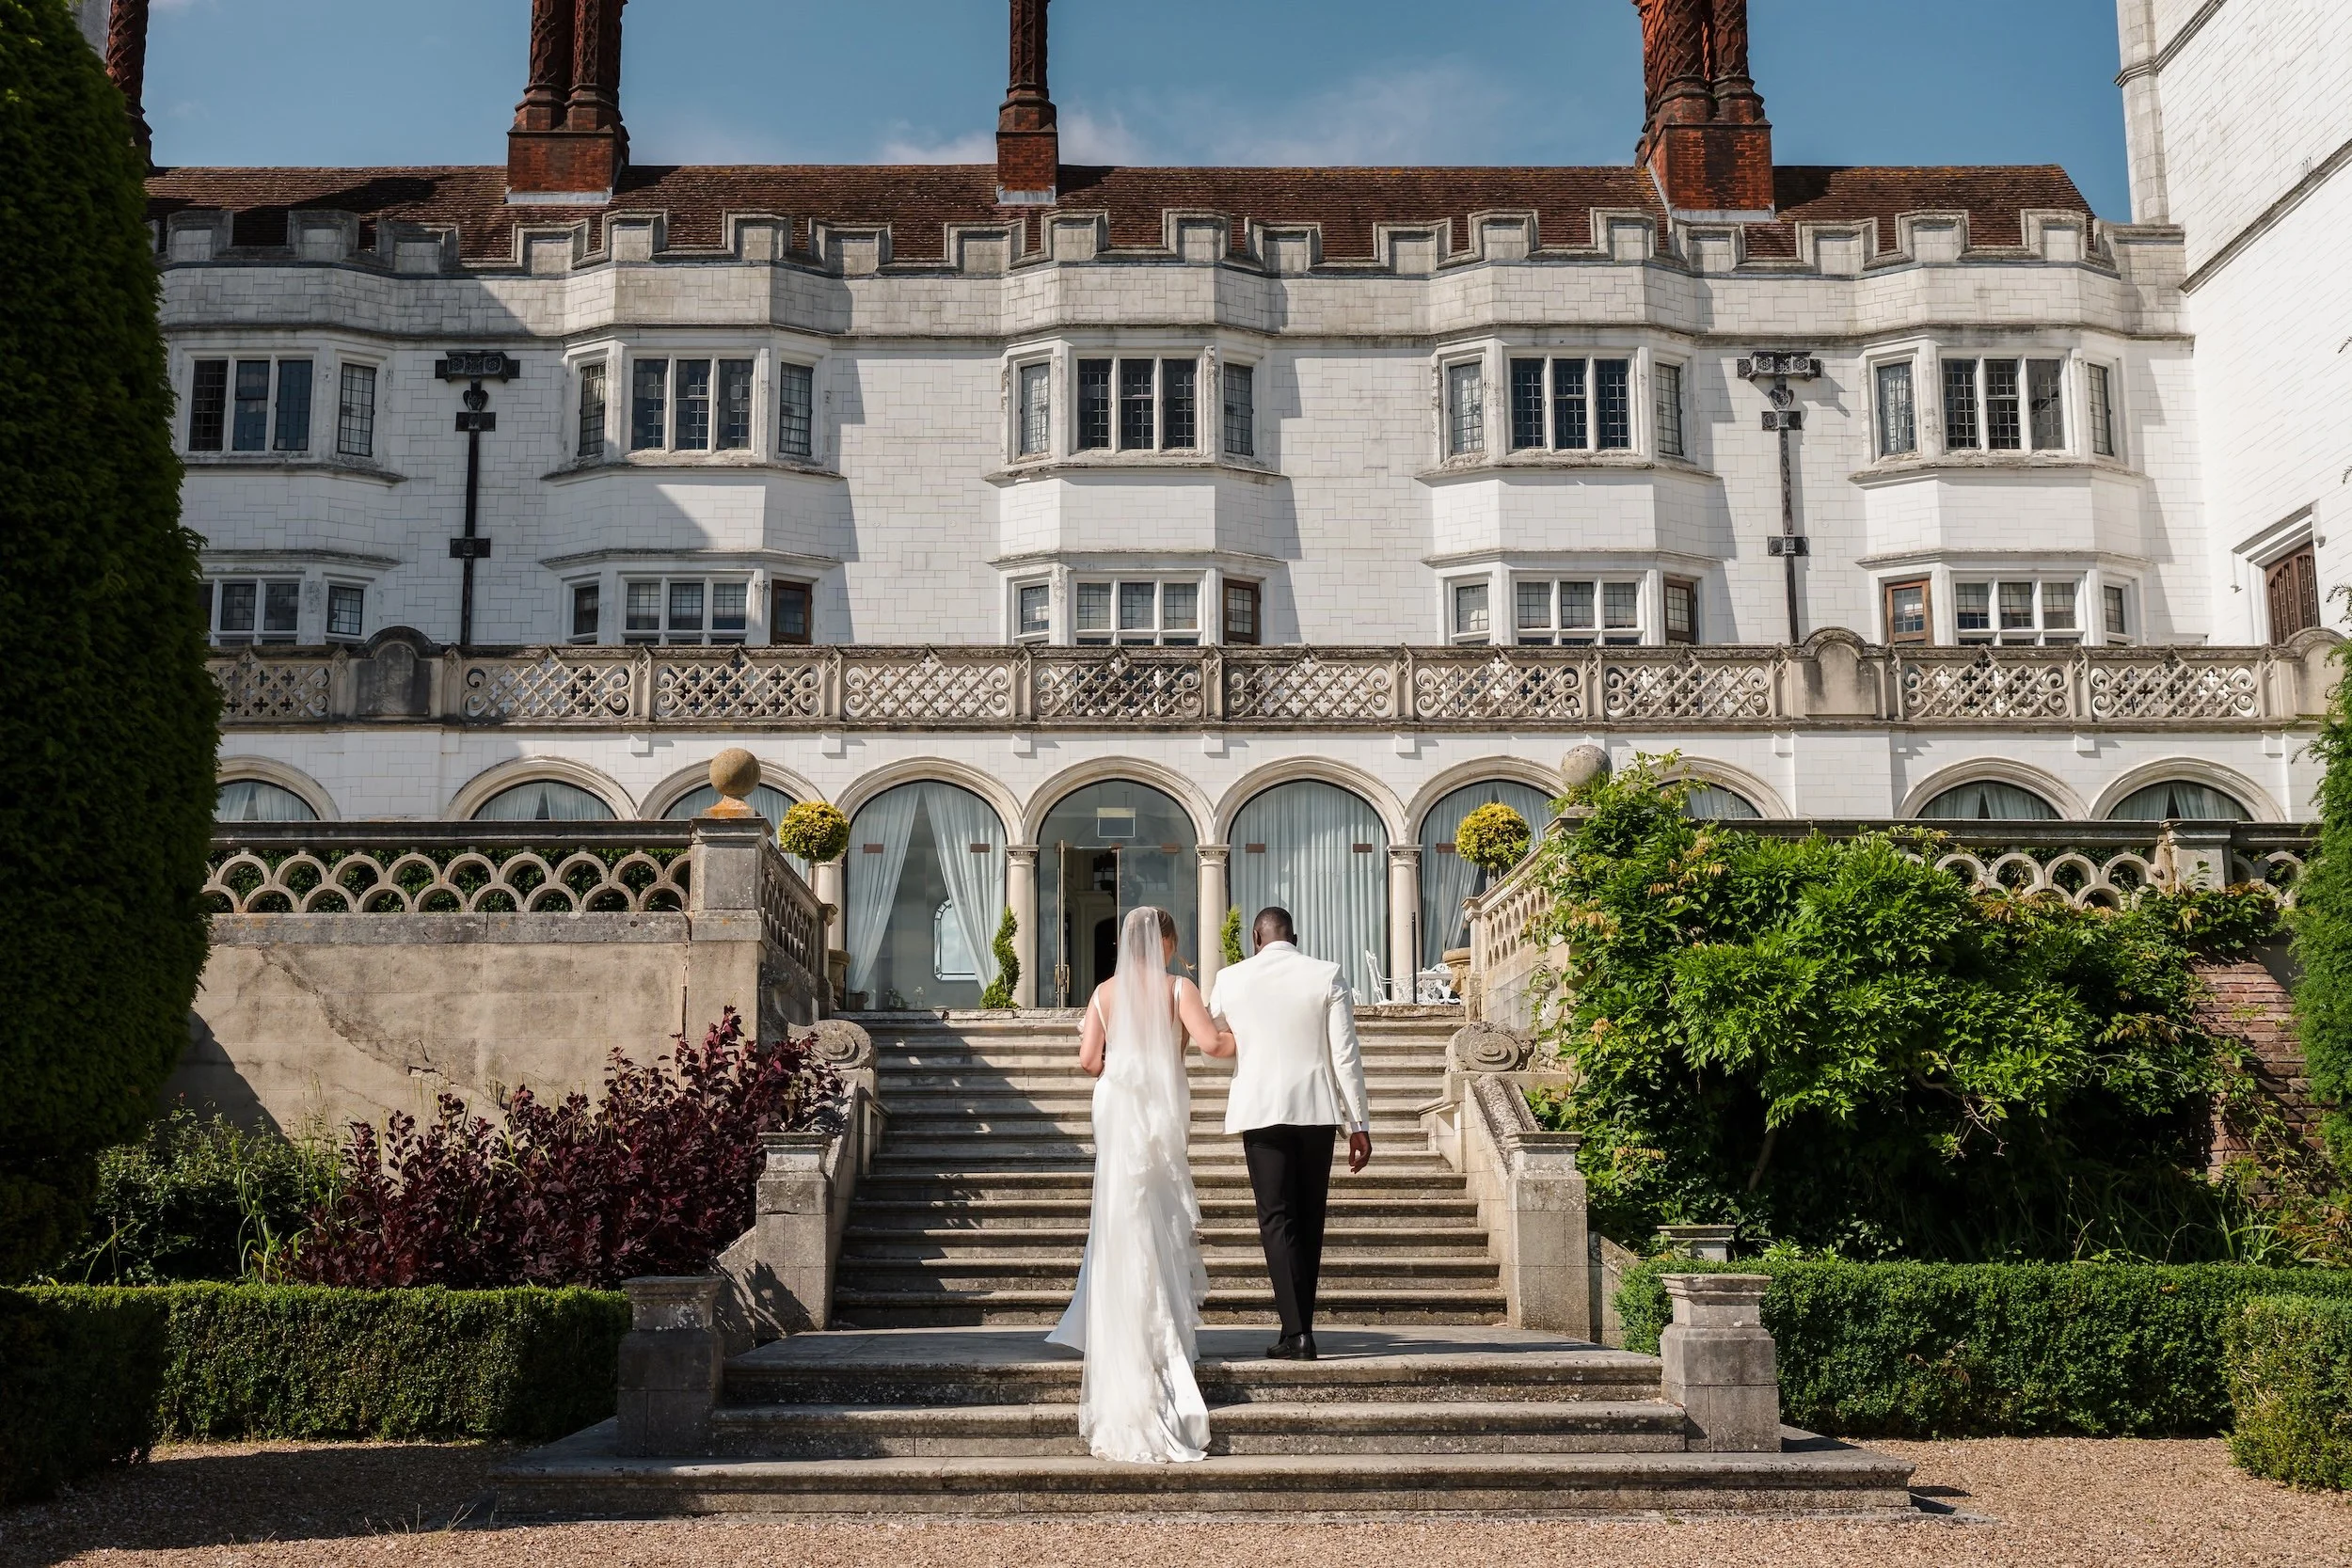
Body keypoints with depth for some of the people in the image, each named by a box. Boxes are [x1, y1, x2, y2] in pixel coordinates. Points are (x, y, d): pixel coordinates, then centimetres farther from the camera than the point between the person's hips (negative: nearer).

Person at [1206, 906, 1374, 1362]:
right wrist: (1359, 1124, 1)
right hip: (1317, 1109, 1)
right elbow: (1346, 1054, -3)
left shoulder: (1231, 979, 3)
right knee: (1309, 1221, 12)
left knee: (1277, 1220, 0)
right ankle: (1300, 1325, 17)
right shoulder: (1326, 975, 0)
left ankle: (1296, 1333, -9)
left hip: (1259, 1109, -1)